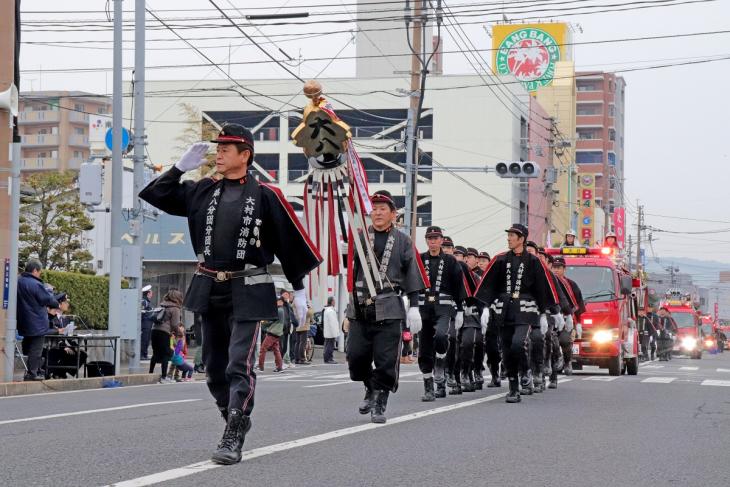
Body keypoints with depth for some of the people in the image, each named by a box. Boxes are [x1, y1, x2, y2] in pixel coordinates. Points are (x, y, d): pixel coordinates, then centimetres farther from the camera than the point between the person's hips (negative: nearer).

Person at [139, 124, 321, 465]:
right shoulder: (203, 191, 7)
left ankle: (233, 439, -14)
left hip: (247, 292, -5)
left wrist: (298, 289, 2)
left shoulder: (265, 196, -5)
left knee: (239, 365, -12)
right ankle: (236, 421, 29)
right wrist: (181, 167, 0)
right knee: (214, 365, 11)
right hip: (209, 289, 5)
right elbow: (155, 195, 11)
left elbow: (289, 242, 0)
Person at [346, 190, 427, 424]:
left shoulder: (403, 242, 6)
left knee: (386, 361, -3)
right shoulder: (359, 237, 9)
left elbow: (412, 277, 6)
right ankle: (371, 389, 28)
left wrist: (414, 307, 0)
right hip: (360, 308, 2)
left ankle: (379, 404, 8)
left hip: (388, 311, -2)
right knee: (356, 355, 2)